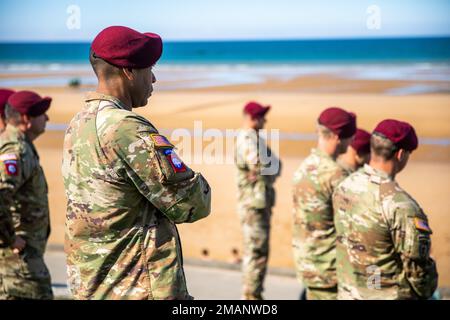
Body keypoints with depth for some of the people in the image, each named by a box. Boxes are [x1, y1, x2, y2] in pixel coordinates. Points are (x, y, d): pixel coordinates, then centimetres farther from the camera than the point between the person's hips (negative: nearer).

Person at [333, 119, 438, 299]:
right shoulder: (400, 204, -23)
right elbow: (417, 265, -18)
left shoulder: (343, 188, 0)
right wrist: (426, 292, 2)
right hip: (388, 296, -7)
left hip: (347, 293, 7)